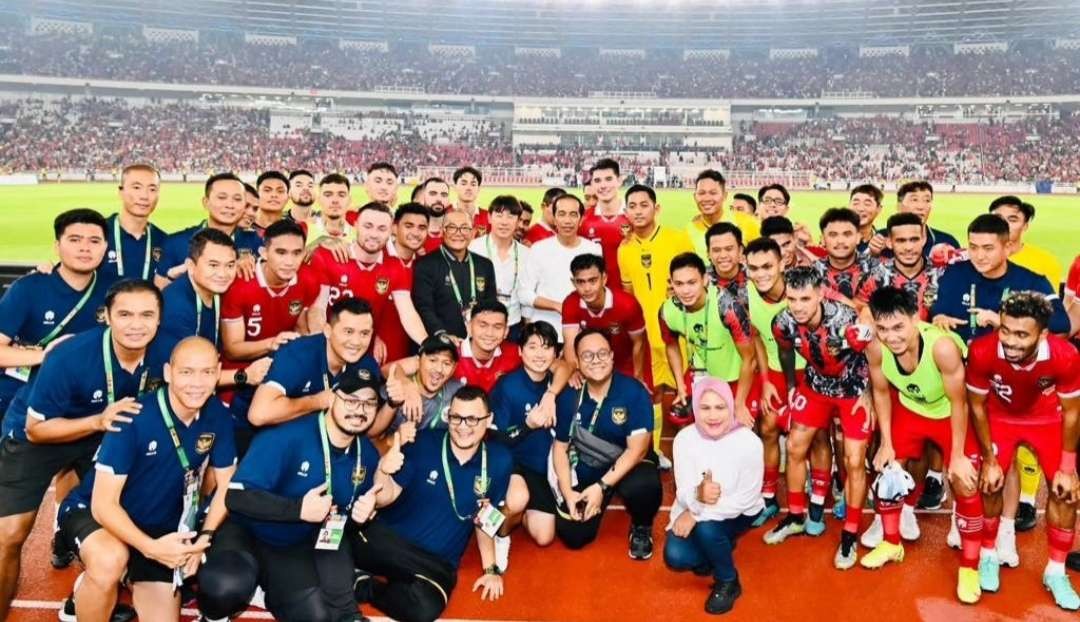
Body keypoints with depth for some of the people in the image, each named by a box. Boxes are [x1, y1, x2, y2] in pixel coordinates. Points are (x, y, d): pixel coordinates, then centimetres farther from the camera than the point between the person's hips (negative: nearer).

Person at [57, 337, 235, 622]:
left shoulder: (218, 418, -13)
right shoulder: (133, 419, -27)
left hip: (162, 527, 5)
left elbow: (225, 485, -2)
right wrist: (150, 547, -37)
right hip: (91, 513, -4)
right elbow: (103, 504, -25)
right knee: (111, 561, -37)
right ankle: (91, 590, -4)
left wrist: (204, 538, -16)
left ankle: (132, 579, 31)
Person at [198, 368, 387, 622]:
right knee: (228, 586, -35)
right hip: (246, 532, -6)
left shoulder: (367, 454, -6)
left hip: (299, 548, 6)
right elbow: (237, 496, -28)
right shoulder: (286, 437, -26)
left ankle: (262, 590, 21)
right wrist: (298, 509, -33)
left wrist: (366, 511, -12)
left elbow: (365, 502, 12)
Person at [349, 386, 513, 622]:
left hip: (439, 562, 2)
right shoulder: (424, 443, -8)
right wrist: (383, 469, -27)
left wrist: (491, 569, 10)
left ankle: (366, 586, -3)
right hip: (388, 540, -2)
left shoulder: (499, 461, -3)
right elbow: (388, 497, -6)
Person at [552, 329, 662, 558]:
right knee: (572, 535, -6)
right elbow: (560, 446, -1)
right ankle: (593, 506, 29)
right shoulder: (569, 396, -11)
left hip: (629, 464, -3)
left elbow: (637, 449, -22)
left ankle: (641, 527, -1)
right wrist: (567, 491, -14)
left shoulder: (634, 392, -21)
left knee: (643, 487, -37)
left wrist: (601, 486, -28)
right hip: (586, 470, 3)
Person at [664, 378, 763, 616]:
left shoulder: (749, 442, -24)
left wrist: (697, 515, -27)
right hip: (695, 512, 3)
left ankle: (728, 582, -1)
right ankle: (717, 549, 16)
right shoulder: (685, 438, -16)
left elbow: (746, 498, -23)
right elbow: (683, 492, -16)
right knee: (675, 556, -19)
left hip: (738, 513, -3)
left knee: (707, 528, -32)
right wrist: (697, 496, -42)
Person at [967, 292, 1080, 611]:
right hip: (1000, 416, -1)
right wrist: (989, 460, -11)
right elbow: (977, 407, -18)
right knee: (989, 485, -7)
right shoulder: (982, 352, -37)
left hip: (1047, 419, 1)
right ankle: (989, 556, 18)